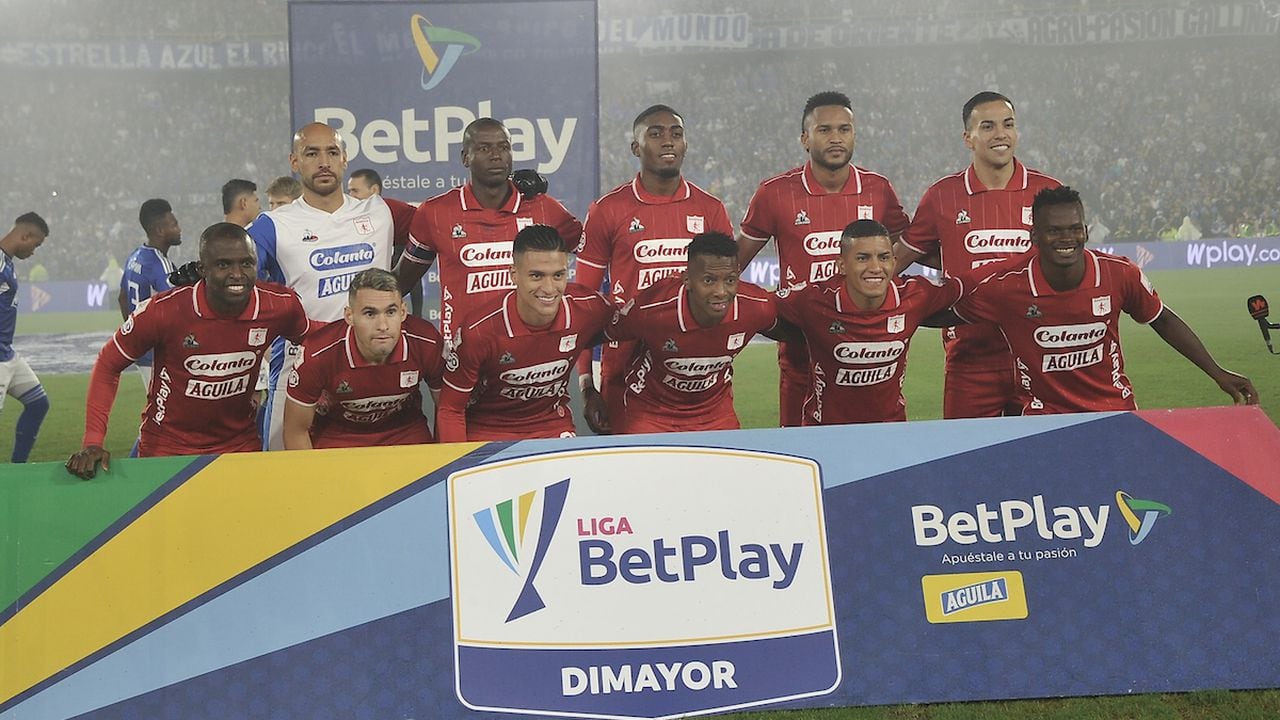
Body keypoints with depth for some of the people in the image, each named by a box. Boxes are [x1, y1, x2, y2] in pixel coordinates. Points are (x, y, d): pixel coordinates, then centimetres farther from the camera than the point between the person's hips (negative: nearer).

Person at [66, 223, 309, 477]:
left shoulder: (280, 306, -15)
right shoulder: (163, 311, -22)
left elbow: (307, 342, 9)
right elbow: (108, 365, -10)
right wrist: (93, 441, -18)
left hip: (241, 446, 3)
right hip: (167, 450, -2)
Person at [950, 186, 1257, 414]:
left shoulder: (1119, 274, -9)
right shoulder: (1006, 285, -17)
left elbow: (1162, 320, 9)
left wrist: (1217, 373, 10)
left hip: (1116, 410, 3)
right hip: (1044, 421, -2)